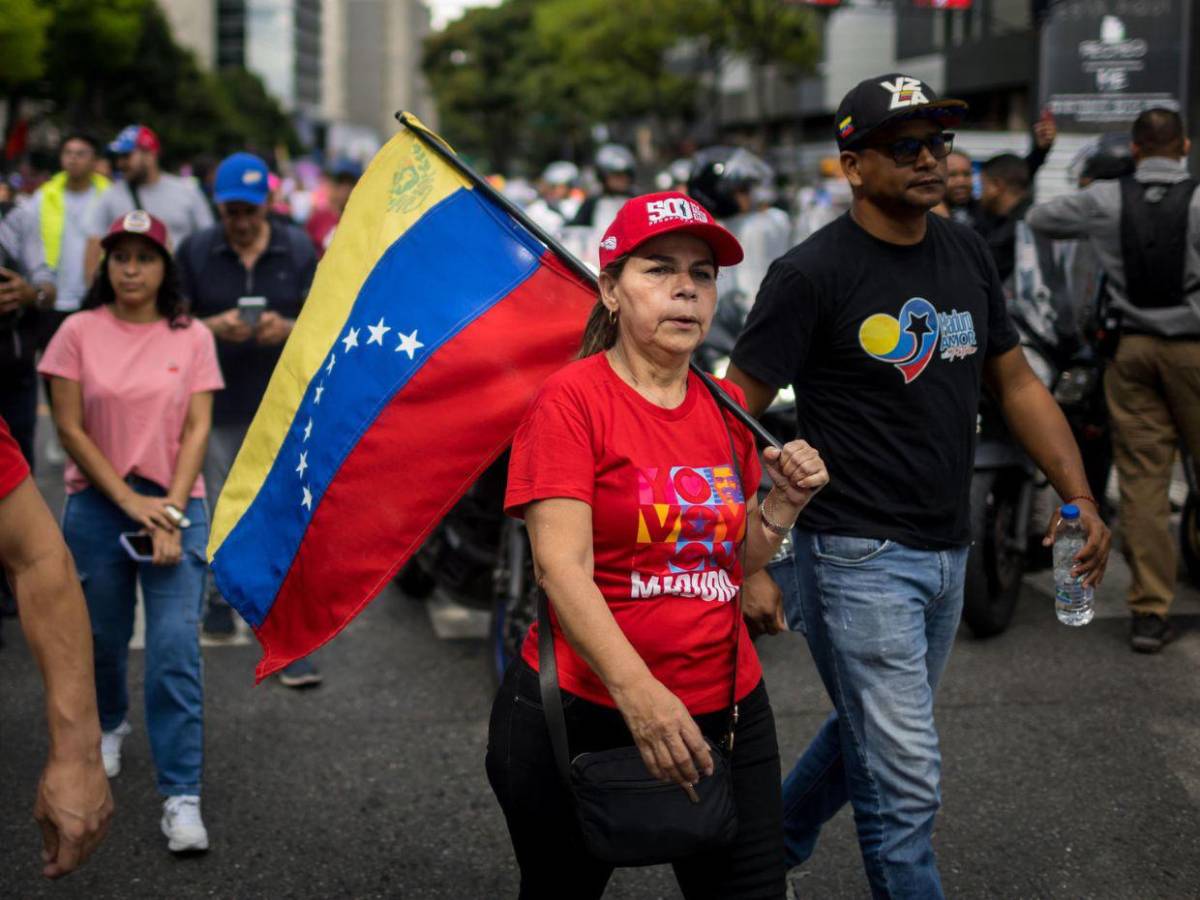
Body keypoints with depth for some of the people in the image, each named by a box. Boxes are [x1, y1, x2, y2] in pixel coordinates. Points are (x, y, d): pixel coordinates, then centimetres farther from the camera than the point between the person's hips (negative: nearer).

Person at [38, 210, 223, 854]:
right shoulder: (80, 332, -1)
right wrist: (128, 500, -10)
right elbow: (70, 428, -3)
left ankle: (181, 796, -7)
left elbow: (197, 428, -2)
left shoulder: (192, 338, 1)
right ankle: (109, 725, 47)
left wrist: (171, 508, -13)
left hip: (175, 505, -1)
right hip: (97, 505, 1)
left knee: (175, 651, -9)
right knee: (102, 636, 15)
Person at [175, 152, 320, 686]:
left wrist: (289, 328, -18)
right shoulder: (195, 252, 4)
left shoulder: (298, 250, 4)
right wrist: (214, 327, -17)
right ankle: (219, 596, 38)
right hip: (219, 403, 1)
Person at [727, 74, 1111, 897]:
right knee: (906, 784, -5)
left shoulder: (967, 255, 7)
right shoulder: (813, 274, -13)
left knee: (867, 735, 23)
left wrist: (1081, 499, 4)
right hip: (857, 559, -7)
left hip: (946, 552, 7)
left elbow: (1017, 382, 15)